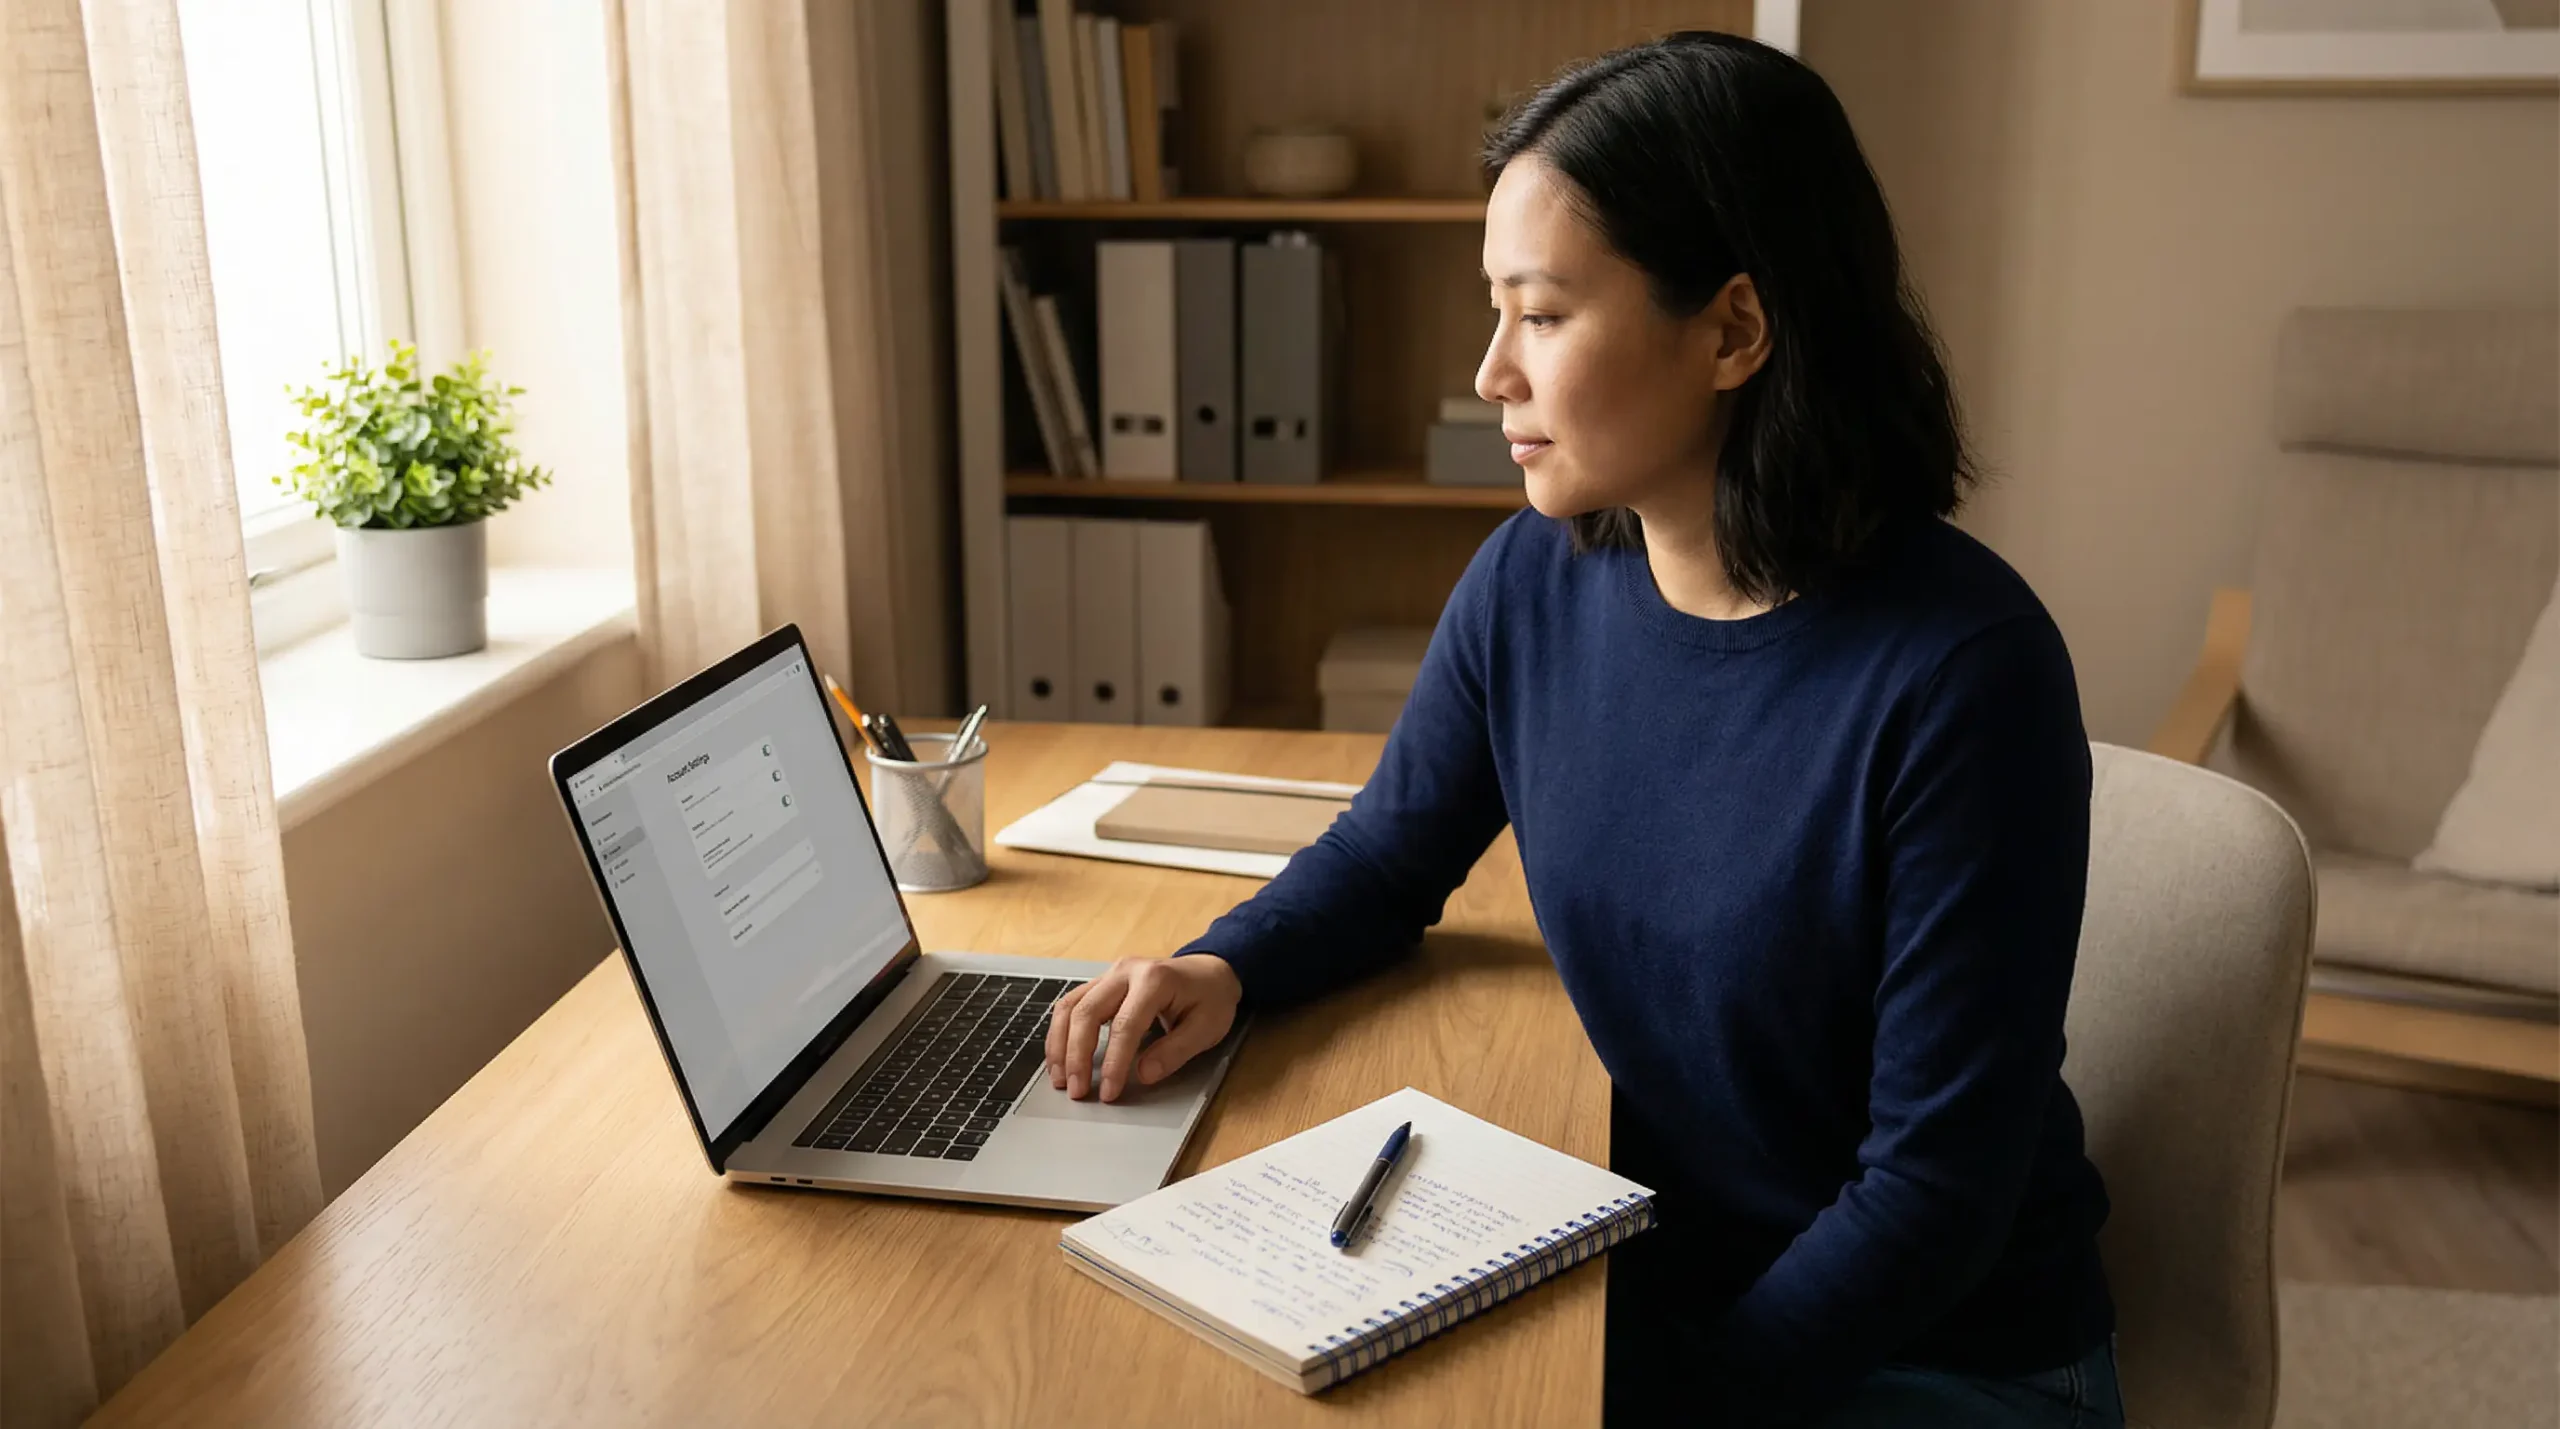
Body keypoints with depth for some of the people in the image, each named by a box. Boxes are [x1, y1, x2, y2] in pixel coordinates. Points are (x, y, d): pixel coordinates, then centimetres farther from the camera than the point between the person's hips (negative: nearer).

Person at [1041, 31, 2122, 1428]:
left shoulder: (1958, 671, -23)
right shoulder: (1534, 580, -7)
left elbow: (1936, 1187, -19)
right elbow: (1384, 857, 10)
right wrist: (1220, 968, -8)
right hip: (1650, 1284, 5)